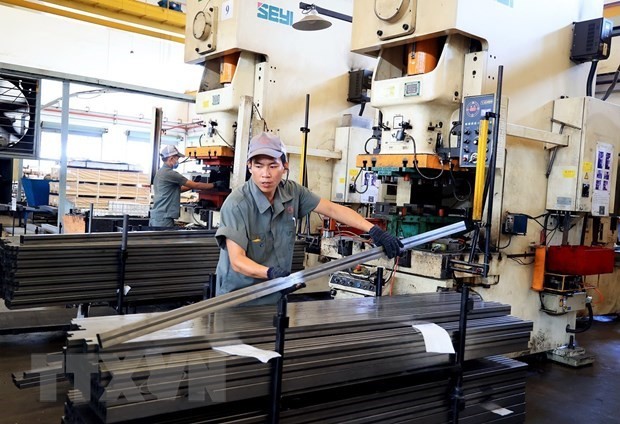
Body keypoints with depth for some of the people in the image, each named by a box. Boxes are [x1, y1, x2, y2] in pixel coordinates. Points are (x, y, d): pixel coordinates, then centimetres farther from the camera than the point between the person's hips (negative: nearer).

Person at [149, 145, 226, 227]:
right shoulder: (170, 173, -14)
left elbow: (177, 189, 23)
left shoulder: (160, 172, 16)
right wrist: (215, 185, -1)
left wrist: (192, 185, 18)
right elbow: (195, 185, -10)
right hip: (163, 218, -10)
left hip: (156, 216, 10)